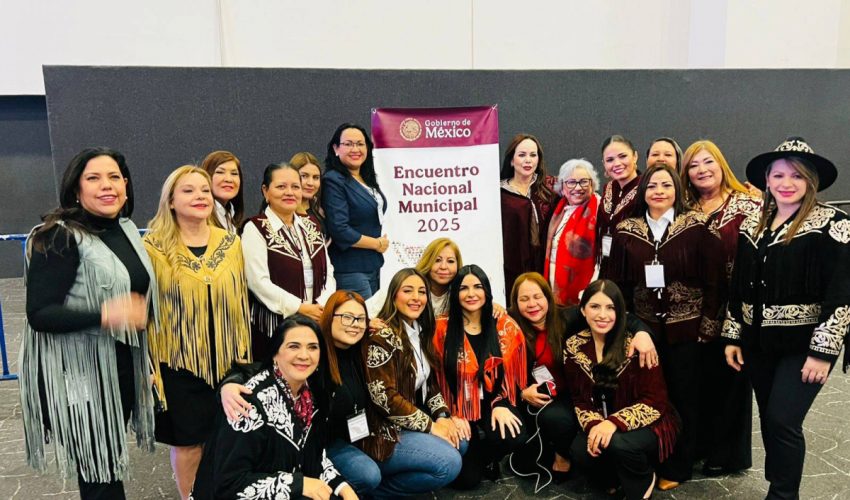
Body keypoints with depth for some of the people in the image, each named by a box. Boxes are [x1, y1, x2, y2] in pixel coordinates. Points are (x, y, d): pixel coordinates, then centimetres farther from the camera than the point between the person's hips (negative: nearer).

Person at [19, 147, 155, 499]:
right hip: (79, 373, -7)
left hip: (122, 366, 7)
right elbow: (39, 314, -20)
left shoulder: (126, 230, 8)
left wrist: (138, 312, 8)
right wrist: (105, 315, -31)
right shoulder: (60, 237, -14)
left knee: (111, 466, 17)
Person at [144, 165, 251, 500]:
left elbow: (240, 302, 7)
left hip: (226, 360, 3)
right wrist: (149, 368, -8)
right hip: (179, 362, -3)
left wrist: (245, 354, 9)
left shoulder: (230, 243, 2)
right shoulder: (153, 248, -9)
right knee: (188, 441, 11)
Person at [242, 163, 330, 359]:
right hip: (273, 325, -5)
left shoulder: (311, 226, 13)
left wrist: (323, 305, -8)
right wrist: (300, 308, -16)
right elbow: (258, 282, -15)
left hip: (314, 323, 5)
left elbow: (326, 272, 9)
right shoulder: (255, 229, -6)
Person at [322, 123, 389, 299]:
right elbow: (340, 230, -22)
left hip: (373, 264, 9)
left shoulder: (367, 180, 11)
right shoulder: (333, 181, -14)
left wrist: (381, 242, 5)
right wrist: (377, 244, -11)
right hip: (350, 270, -8)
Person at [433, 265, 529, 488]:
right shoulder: (443, 328, -6)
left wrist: (501, 404, -11)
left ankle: (488, 458, 7)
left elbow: (511, 373, 4)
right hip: (459, 408, -1)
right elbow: (438, 378, -4)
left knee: (513, 437, -31)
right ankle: (475, 459, 24)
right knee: (466, 478, -15)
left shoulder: (506, 327, 1)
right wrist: (452, 415, -11)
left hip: (493, 404, 2)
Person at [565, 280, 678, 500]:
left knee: (617, 443, -33)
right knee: (580, 450, -25)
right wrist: (593, 424, -22)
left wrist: (615, 422, -32)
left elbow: (655, 401, -17)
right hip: (601, 424, 4)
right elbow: (579, 399, -1)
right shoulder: (574, 347, -6)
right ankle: (620, 474, 9)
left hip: (647, 425, -3)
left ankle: (643, 481, 3)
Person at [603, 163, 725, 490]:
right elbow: (615, 282, 4)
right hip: (641, 328, 2)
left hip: (685, 328, -1)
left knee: (682, 396, 9)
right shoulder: (626, 231, 2)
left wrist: (708, 325, -6)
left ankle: (678, 468, 25)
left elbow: (714, 280, -4)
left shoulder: (697, 228, -4)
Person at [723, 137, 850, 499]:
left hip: (803, 344, -5)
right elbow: (738, 286, 10)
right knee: (769, 422, 13)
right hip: (759, 342, 5)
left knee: (783, 421, -7)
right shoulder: (753, 225, 7)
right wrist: (733, 337, 9)